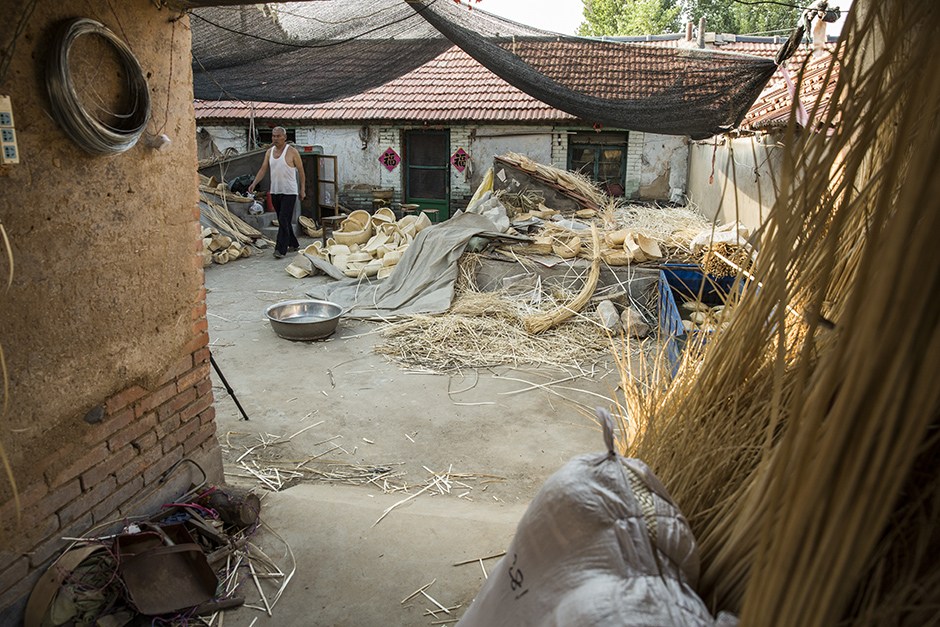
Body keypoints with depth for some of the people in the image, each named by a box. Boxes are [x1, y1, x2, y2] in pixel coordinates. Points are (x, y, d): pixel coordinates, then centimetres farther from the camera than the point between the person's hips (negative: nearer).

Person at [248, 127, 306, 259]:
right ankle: (294, 244, 26)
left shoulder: (292, 152, -5)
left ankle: (280, 250, -14)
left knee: (284, 221, -13)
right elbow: (263, 169, 9)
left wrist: (302, 189, -2)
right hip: (275, 192, 6)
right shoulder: (269, 152, 10)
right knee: (283, 221, 12)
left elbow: (300, 170, 0)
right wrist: (254, 183, -4)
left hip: (289, 192, -6)